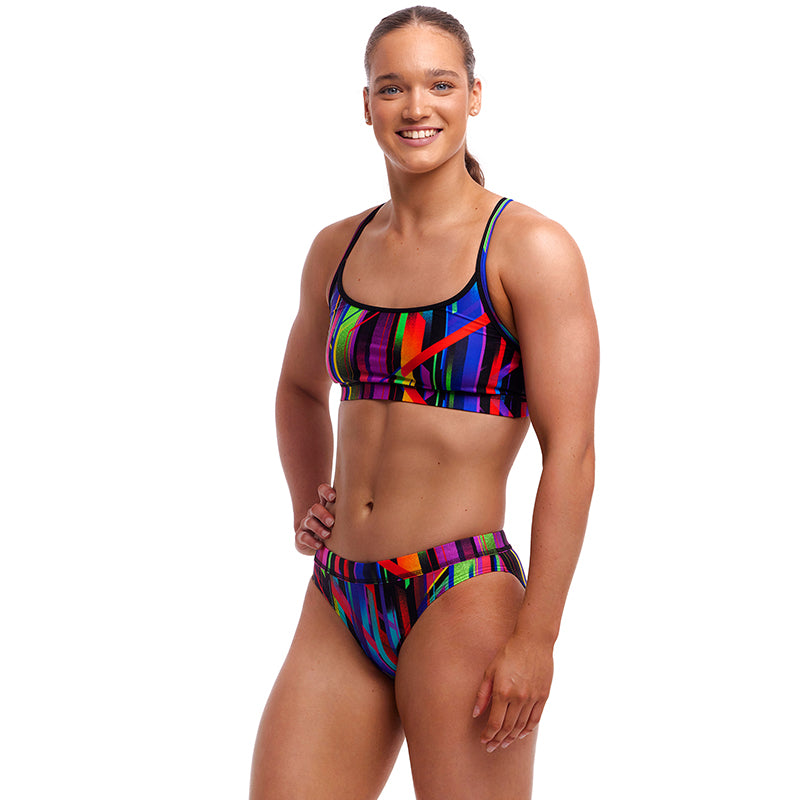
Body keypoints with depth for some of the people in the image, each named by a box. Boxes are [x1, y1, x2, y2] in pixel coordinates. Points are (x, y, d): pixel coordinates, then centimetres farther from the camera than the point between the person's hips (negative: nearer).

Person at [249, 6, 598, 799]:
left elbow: (570, 452, -11)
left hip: (463, 598, -5)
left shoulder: (531, 249, -6)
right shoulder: (337, 250, 10)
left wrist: (536, 637, -15)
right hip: (338, 603, 5)